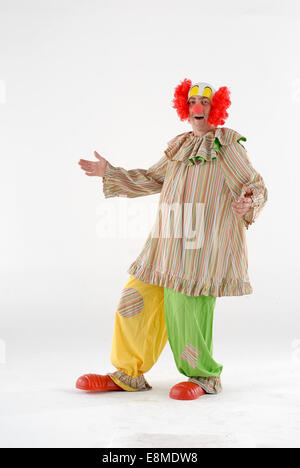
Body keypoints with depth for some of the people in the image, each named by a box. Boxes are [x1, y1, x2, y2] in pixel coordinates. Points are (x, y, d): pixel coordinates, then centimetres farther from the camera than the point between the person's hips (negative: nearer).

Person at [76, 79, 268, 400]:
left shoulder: (227, 142, 1)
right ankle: (128, 374, 19)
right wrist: (110, 173, 25)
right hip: (168, 238, 7)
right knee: (138, 296, 5)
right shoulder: (179, 145, 19)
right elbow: (151, 179, 28)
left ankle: (204, 377, 16)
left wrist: (248, 201, -25)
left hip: (204, 240, -6)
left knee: (187, 306, -7)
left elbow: (255, 186, -2)